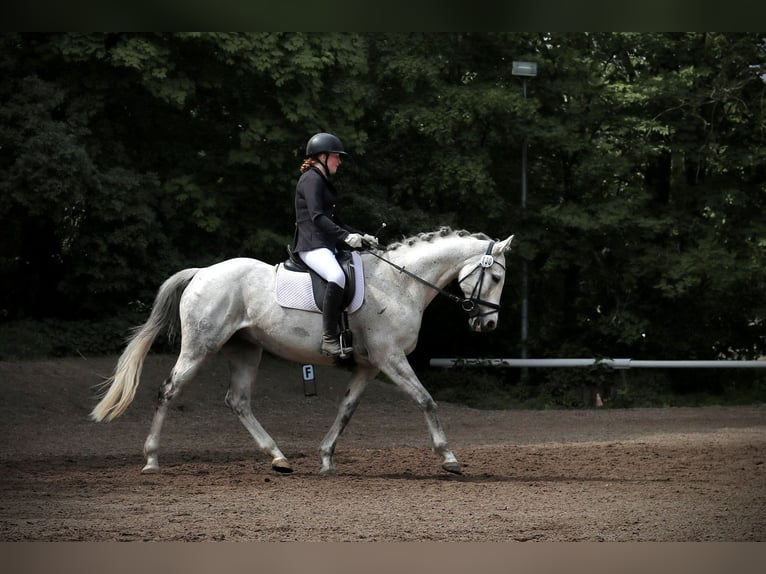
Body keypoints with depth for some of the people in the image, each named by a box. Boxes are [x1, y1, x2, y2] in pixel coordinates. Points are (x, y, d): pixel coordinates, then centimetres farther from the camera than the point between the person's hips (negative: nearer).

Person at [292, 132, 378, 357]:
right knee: (337, 277, -35)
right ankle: (329, 339, -39)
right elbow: (317, 218, -20)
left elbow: (334, 220, 28)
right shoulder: (311, 179, -7)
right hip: (312, 245, -11)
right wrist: (346, 236, -27)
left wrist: (362, 236, 17)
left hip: (326, 245, 11)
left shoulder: (322, 181, 24)